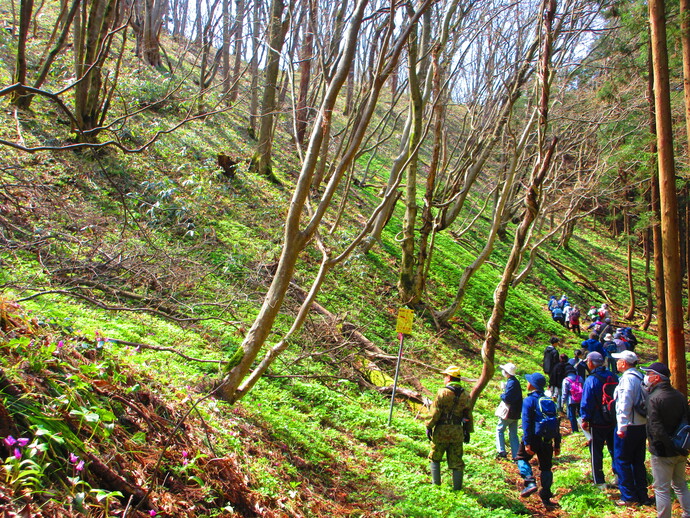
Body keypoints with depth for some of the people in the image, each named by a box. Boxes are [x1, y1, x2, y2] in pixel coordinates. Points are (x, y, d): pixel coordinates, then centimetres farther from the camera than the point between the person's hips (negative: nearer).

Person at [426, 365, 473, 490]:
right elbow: (469, 415, 9)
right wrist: (468, 432, 17)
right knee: (456, 460, 10)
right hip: (457, 432, 4)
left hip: (441, 431, -4)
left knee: (435, 458, 14)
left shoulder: (443, 392, -12)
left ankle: (436, 483, 18)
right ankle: (457, 487, 13)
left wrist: (429, 427, -4)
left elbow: (435, 413, -13)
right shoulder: (465, 395, 5)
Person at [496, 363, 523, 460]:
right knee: (513, 434, 11)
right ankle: (516, 455, 10)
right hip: (515, 413, 9)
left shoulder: (511, 383, -18)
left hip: (509, 413, -9)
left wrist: (501, 395, -4)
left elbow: (507, 398, -23)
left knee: (499, 430, 4)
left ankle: (501, 451, -1)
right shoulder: (516, 382, 12)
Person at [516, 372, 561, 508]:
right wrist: (557, 444, 14)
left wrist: (526, 443, -15)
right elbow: (555, 424, 10)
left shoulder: (529, 400, -8)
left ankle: (530, 482, -6)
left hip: (534, 438, -5)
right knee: (546, 468, 12)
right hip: (547, 440, 5)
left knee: (522, 458, 15)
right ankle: (546, 498, 12)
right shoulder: (549, 401, 9)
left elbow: (526, 423, -14)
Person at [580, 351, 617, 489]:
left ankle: (600, 482, 7)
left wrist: (585, 419, -4)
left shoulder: (590, 380, -18)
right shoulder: (611, 376, 0)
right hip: (613, 420, 6)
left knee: (596, 452, 4)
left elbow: (586, 403, -15)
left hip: (597, 422, -6)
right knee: (614, 448, 19)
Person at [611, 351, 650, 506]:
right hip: (643, 425, 8)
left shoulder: (627, 378, -16)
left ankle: (629, 497, 3)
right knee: (638, 461, 14)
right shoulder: (641, 377, 9)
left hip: (628, 426, -8)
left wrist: (622, 427, -20)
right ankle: (642, 496, 19)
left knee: (622, 461, 1)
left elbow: (625, 404, -21)